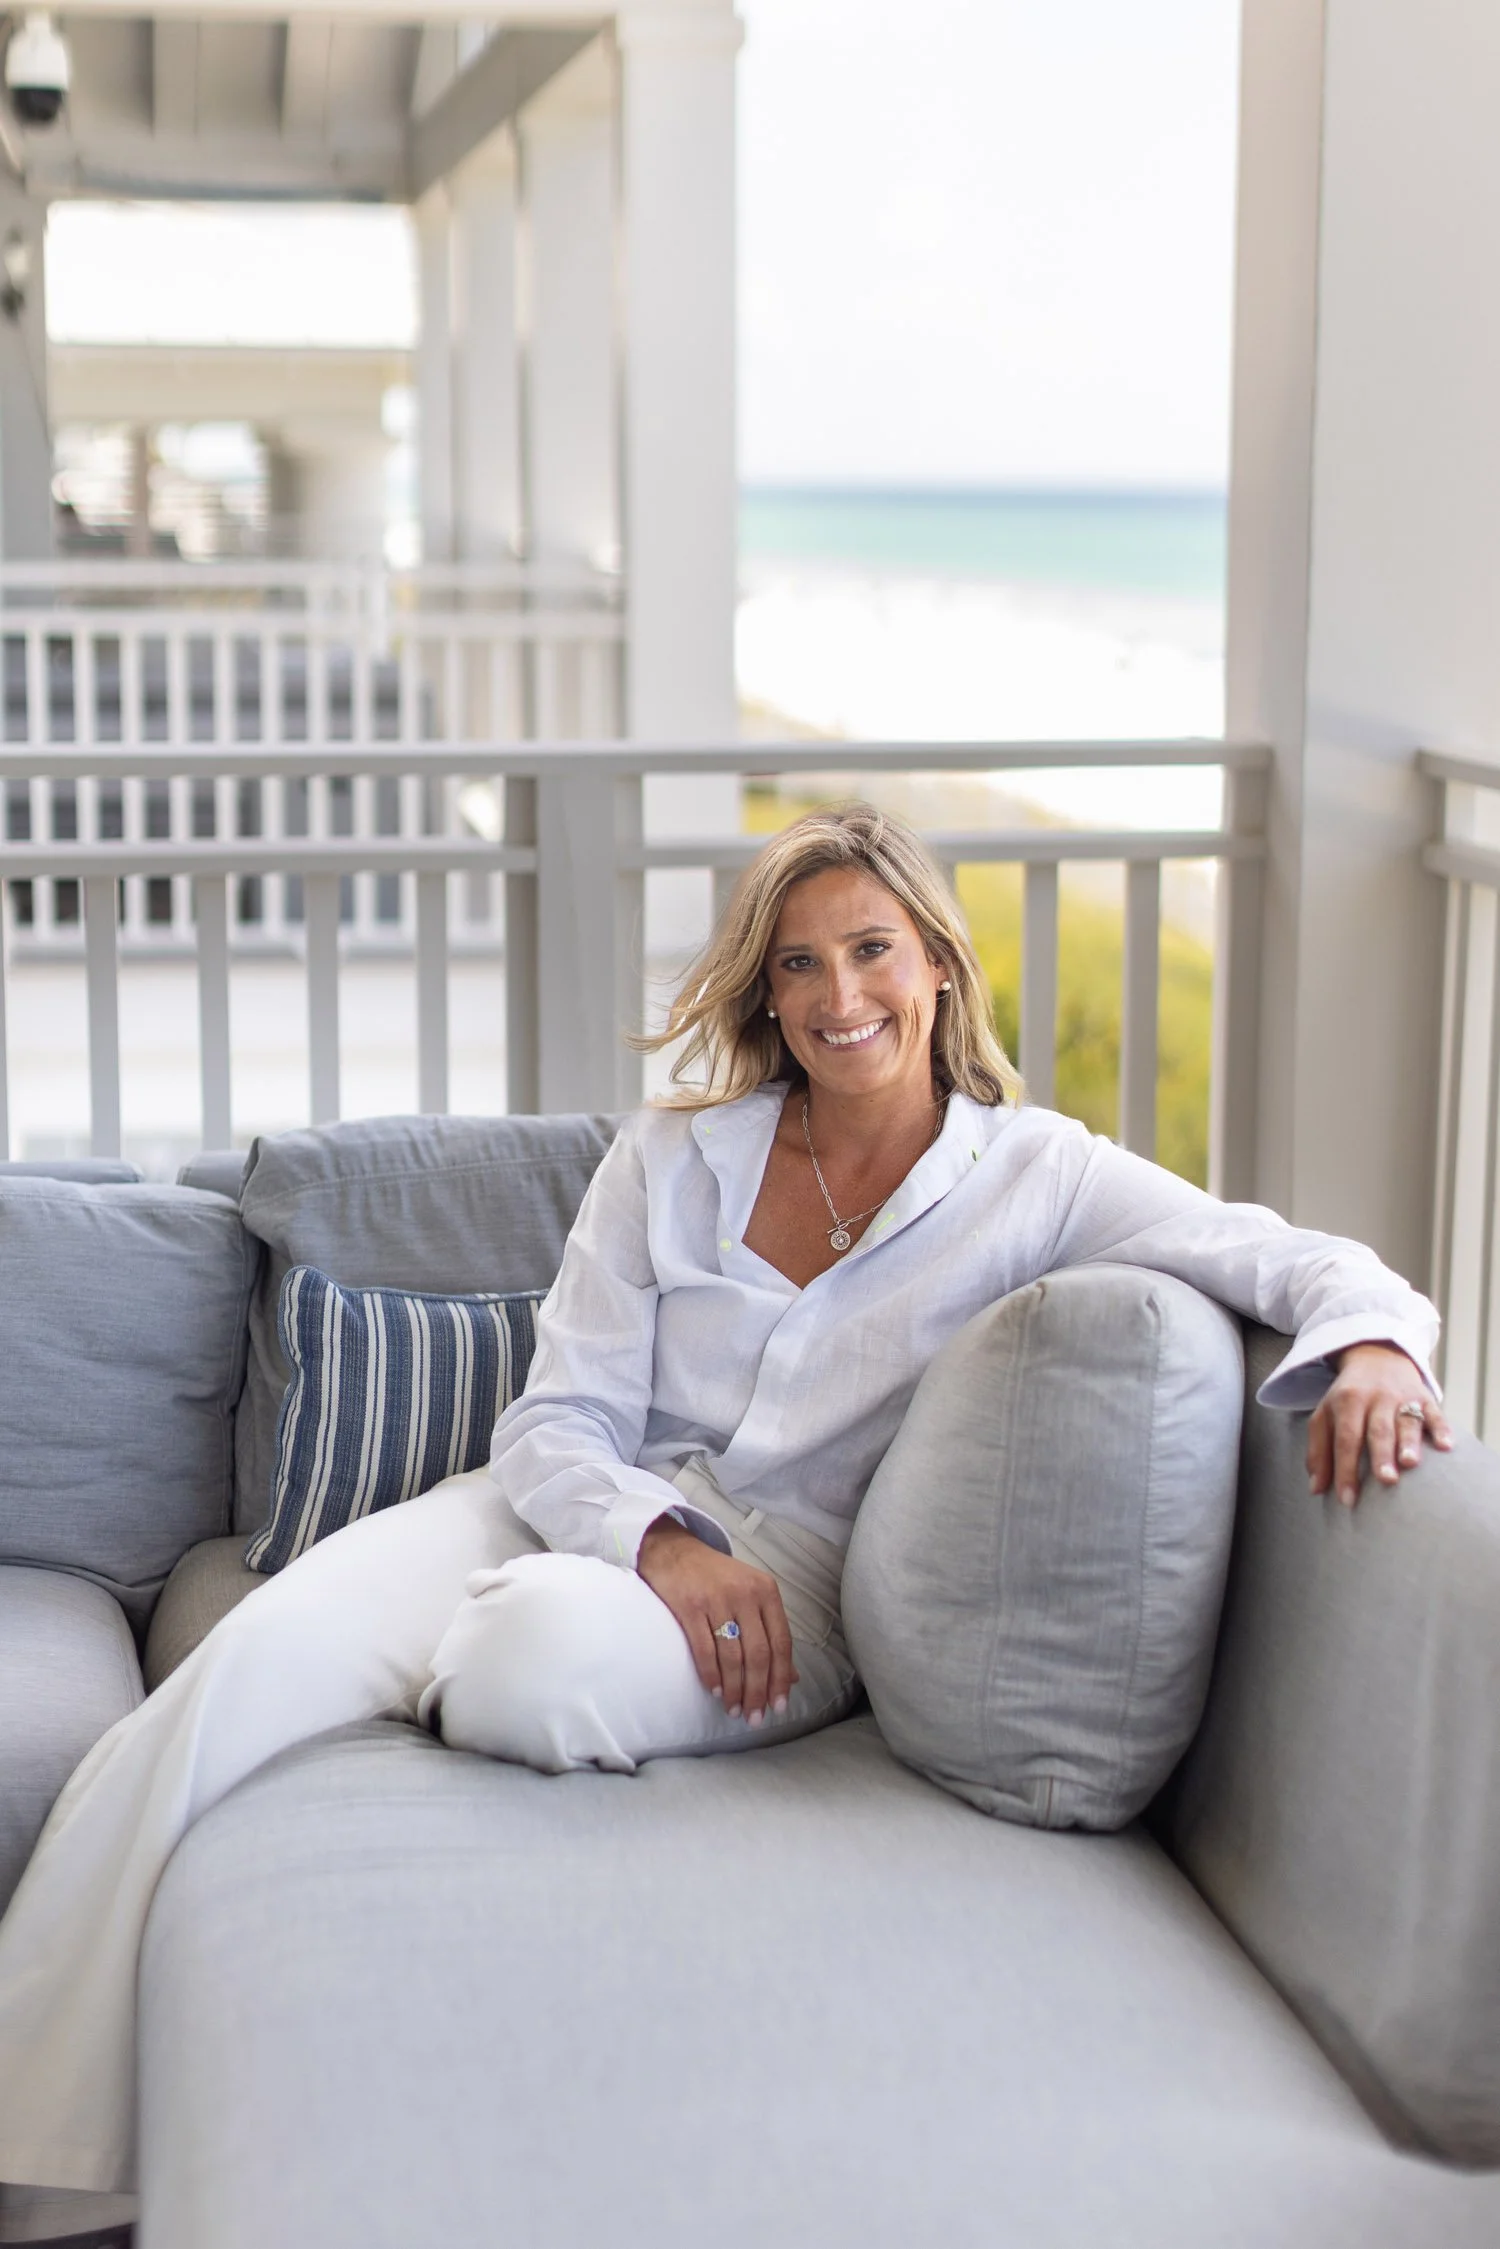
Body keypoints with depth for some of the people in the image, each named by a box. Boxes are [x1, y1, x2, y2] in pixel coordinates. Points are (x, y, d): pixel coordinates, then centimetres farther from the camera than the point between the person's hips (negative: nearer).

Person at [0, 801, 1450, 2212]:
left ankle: (447, 1662, -2)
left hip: (795, 1571, -2)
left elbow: (1296, 1260, -3)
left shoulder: (1032, 1176, 4)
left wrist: (1370, 1343, -28)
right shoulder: (669, 1159, 10)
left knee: (543, 1659, -39)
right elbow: (556, 1424, 3)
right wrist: (660, 1541, -19)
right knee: (245, 1665, -27)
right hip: (597, 1514, 3)